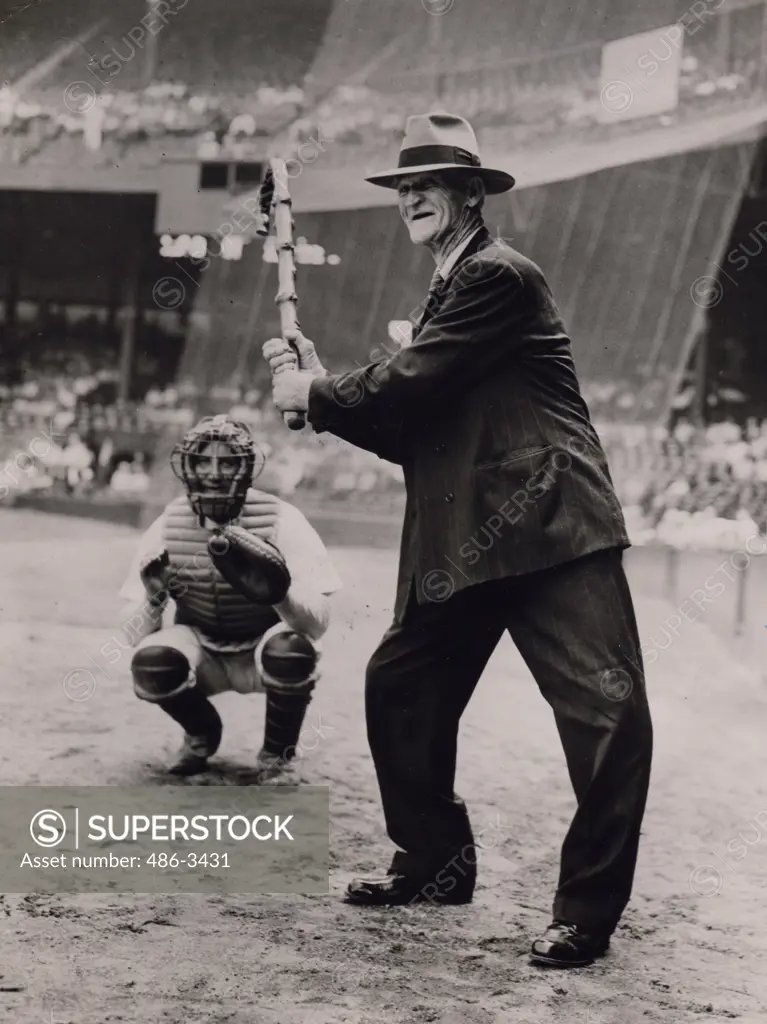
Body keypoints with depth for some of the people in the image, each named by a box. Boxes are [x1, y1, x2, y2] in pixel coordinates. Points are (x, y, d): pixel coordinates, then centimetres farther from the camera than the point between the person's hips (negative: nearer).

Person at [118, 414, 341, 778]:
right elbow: (134, 635, -12)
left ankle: (277, 753, -3)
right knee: (150, 663, -29)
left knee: (293, 652, -35)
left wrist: (278, 594, -48)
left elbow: (318, 623, -27)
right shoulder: (169, 526, -12)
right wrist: (153, 600, -35)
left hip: (261, 648, -2)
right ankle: (202, 734, 7)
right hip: (202, 649, 2)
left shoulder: (280, 520, -20)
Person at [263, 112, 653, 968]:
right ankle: (435, 863, 28)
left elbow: (408, 386, -15)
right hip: (465, 543, 10)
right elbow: (408, 430, 19)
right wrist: (320, 385, 8)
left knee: (606, 707, -15)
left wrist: (311, 395, 0)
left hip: (549, 527, -10)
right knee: (399, 688, 13)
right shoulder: (447, 294, 23)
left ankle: (588, 911, -6)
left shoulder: (500, 276, -8)